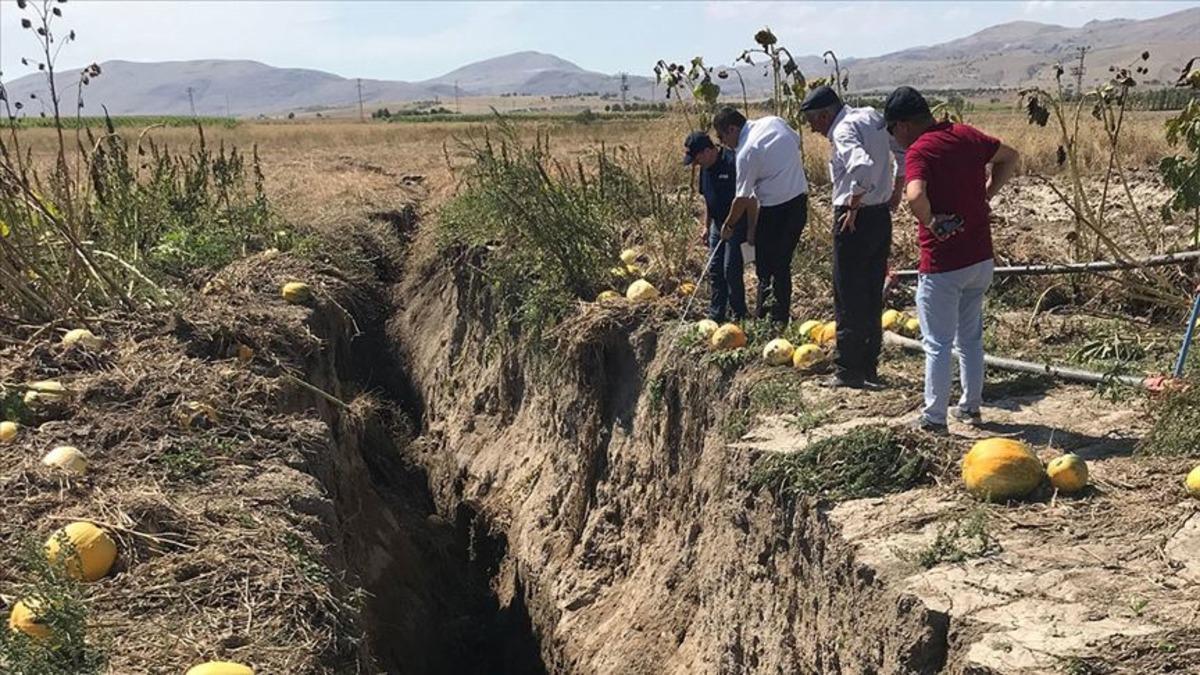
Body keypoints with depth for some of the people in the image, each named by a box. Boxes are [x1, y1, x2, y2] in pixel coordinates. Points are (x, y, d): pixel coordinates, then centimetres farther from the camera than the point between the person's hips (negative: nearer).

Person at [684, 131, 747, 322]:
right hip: (718, 224, 9)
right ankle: (716, 315, 21)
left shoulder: (732, 163, -21)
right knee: (715, 269, 11)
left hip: (736, 225, -9)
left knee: (731, 269, -7)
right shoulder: (706, 168, 7)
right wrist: (706, 226, 18)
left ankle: (739, 316, 6)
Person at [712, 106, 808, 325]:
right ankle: (782, 316, 23)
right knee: (782, 264, 16)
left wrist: (728, 226, 2)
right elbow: (797, 141, 19)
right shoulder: (775, 122, 3)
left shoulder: (746, 152, -17)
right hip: (800, 199, 8)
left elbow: (743, 198, -12)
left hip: (776, 209, -8)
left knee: (766, 268, 2)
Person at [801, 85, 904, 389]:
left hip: (854, 220, -9)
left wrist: (853, 207, -21)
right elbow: (905, 152, 17)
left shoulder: (844, 130, -16)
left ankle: (848, 370, 6)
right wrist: (896, 191, 18)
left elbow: (863, 167, -33)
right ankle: (869, 369, 20)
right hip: (882, 216, 9)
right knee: (872, 296, 13)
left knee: (848, 298, 0)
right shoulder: (872, 117, 11)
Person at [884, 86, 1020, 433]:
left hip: (942, 265, -7)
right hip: (980, 258, 7)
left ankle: (934, 418, 10)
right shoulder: (966, 135, 4)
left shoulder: (919, 151, -18)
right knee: (971, 337, 20)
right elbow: (1010, 157, 19)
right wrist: (986, 194, 12)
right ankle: (971, 407, 30)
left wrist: (932, 223, -19)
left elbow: (915, 196, -36)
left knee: (938, 344, 4)